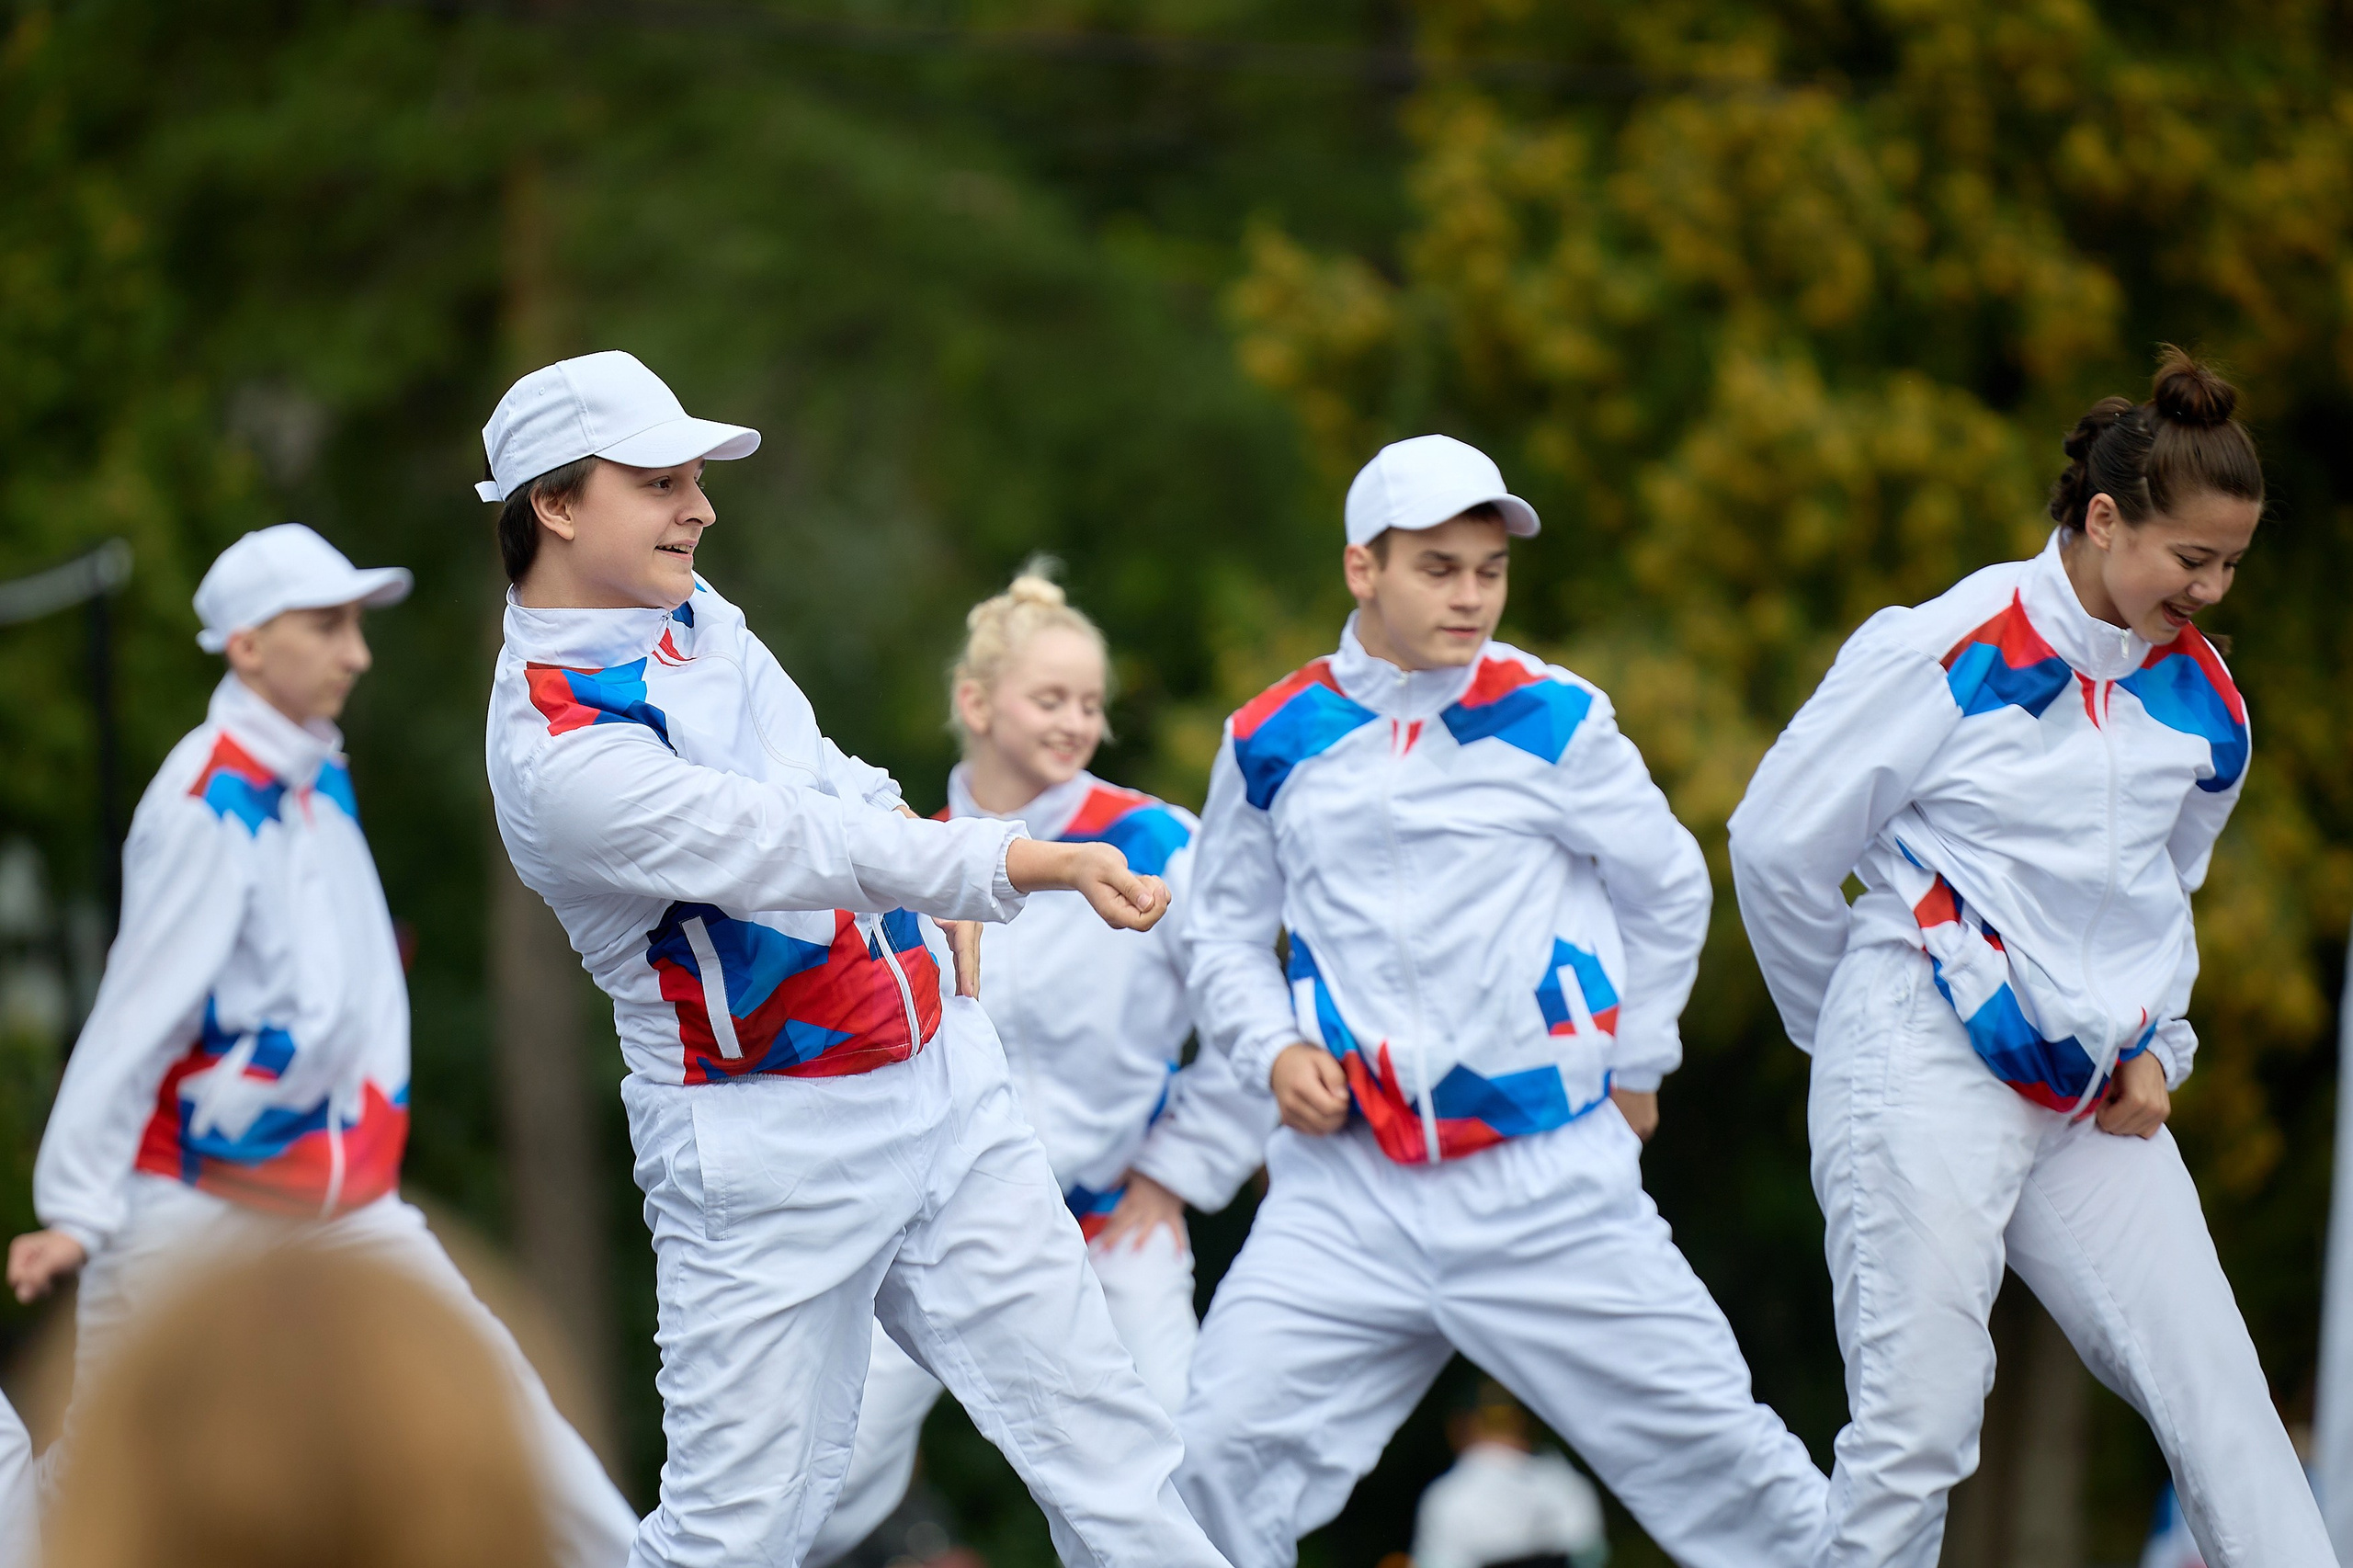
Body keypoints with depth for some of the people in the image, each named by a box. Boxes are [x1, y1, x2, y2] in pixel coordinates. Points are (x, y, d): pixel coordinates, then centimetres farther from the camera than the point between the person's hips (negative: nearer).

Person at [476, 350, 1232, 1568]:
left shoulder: (688, 610, 6)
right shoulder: (554, 750, -21)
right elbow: (795, 847, -31)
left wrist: (933, 889, 6)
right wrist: (1028, 863, -40)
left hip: (941, 1081, 8)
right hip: (769, 1148, -7)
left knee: (1109, 1462, 3)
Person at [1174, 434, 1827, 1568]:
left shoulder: (1550, 720, -2)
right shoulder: (1273, 741, 4)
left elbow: (1668, 888, 12)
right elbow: (1225, 931, 17)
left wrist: (1632, 1062, 16)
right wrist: (1274, 1050, 0)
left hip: (1545, 1176, -2)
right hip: (1349, 1186, 2)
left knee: (1709, 1451, 0)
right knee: (1221, 1458, -9)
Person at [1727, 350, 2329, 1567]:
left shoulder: (2201, 698, 5)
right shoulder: (1944, 656, -13)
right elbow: (1777, 844, -3)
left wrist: (2154, 1046, 8)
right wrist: (1864, 1030, 9)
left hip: (2096, 1101, 6)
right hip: (1931, 1078, -6)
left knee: (2218, 1396, 0)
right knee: (1917, 1419, -7)